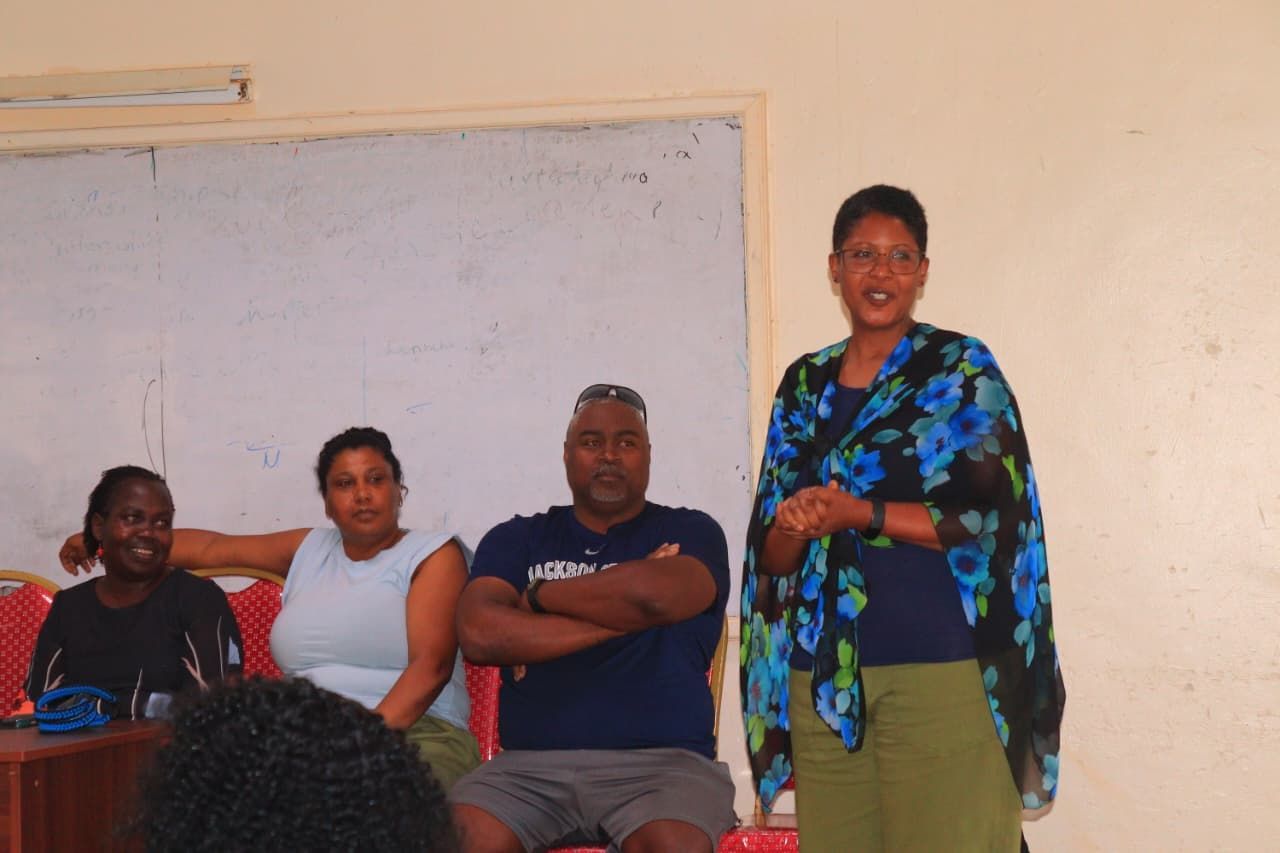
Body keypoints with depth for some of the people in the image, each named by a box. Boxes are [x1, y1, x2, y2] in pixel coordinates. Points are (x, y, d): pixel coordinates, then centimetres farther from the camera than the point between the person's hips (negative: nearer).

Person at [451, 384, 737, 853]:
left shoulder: (690, 533, 8)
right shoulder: (516, 539, 14)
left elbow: (655, 594, -16)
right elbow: (479, 634, -6)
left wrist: (539, 595, 0)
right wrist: (619, 612, -6)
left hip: (661, 760, -1)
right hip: (531, 764, 2)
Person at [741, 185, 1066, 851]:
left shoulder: (962, 370, 1)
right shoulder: (805, 384, 13)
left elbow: (993, 518, -9)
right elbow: (770, 554, 11)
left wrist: (858, 513, -16)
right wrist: (794, 527, -12)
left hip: (938, 667, -4)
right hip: (822, 671, 4)